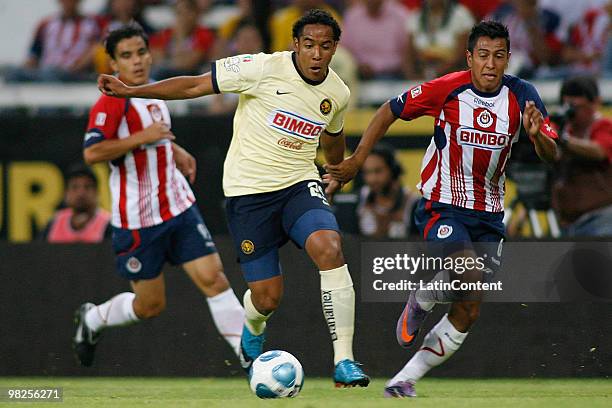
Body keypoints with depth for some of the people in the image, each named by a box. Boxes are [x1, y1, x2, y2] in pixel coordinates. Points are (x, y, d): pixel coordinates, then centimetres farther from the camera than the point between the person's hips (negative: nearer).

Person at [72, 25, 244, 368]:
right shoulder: (112, 102, -15)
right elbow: (92, 153, -27)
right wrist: (143, 137, -25)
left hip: (180, 207, 7)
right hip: (138, 220, -7)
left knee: (213, 278, -6)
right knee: (150, 306, 3)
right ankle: (92, 319, 31)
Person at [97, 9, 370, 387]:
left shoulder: (338, 94, 2)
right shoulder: (265, 68, -13)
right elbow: (195, 86, -9)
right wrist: (130, 91, -13)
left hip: (300, 185, 3)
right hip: (248, 191, -3)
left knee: (329, 248, -30)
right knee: (267, 299, -3)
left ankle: (344, 362, -26)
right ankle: (252, 335, 39)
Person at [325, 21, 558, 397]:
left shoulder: (521, 95, -8)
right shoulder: (446, 89, -15)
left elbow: (552, 156, -11)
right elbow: (389, 112, -1)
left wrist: (537, 135, -33)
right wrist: (357, 161, -3)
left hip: (489, 215, 4)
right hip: (442, 206, -4)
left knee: (468, 314, 4)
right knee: (470, 276, -29)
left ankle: (404, 381, 16)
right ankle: (421, 299, 4)